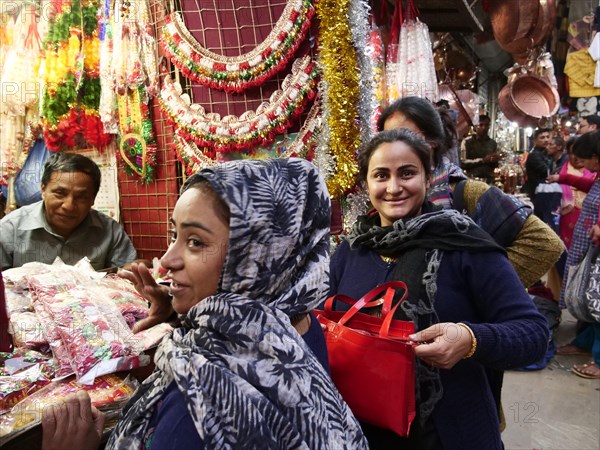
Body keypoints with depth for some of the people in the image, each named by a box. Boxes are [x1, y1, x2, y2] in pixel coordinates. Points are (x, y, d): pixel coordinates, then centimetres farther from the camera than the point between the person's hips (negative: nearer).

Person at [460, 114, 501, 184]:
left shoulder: (493, 143, 13)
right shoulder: (467, 141, 0)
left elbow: (494, 166, 18)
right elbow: (463, 163, -9)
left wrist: (495, 161, -5)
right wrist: (483, 160, -15)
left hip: (489, 181, 4)